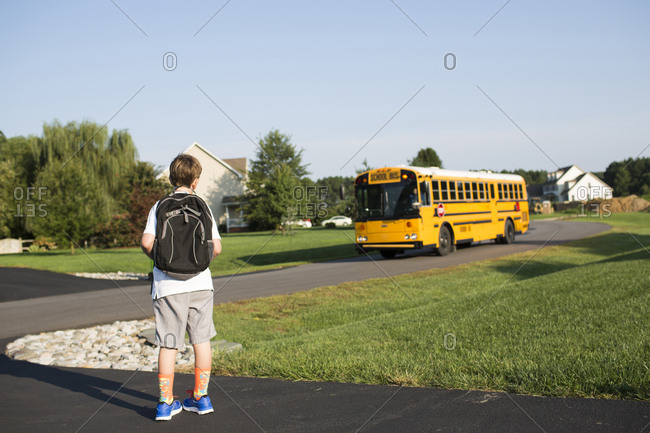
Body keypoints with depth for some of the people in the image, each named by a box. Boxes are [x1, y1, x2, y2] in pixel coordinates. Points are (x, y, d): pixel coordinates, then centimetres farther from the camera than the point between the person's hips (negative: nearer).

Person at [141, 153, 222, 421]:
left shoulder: (160, 207, 0)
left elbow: (147, 243, -11)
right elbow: (216, 247, -3)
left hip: (168, 285, -1)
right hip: (200, 283, 1)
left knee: (168, 344, 6)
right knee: (201, 339, 13)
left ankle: (165, 402, 11)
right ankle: (201, 397, 20)